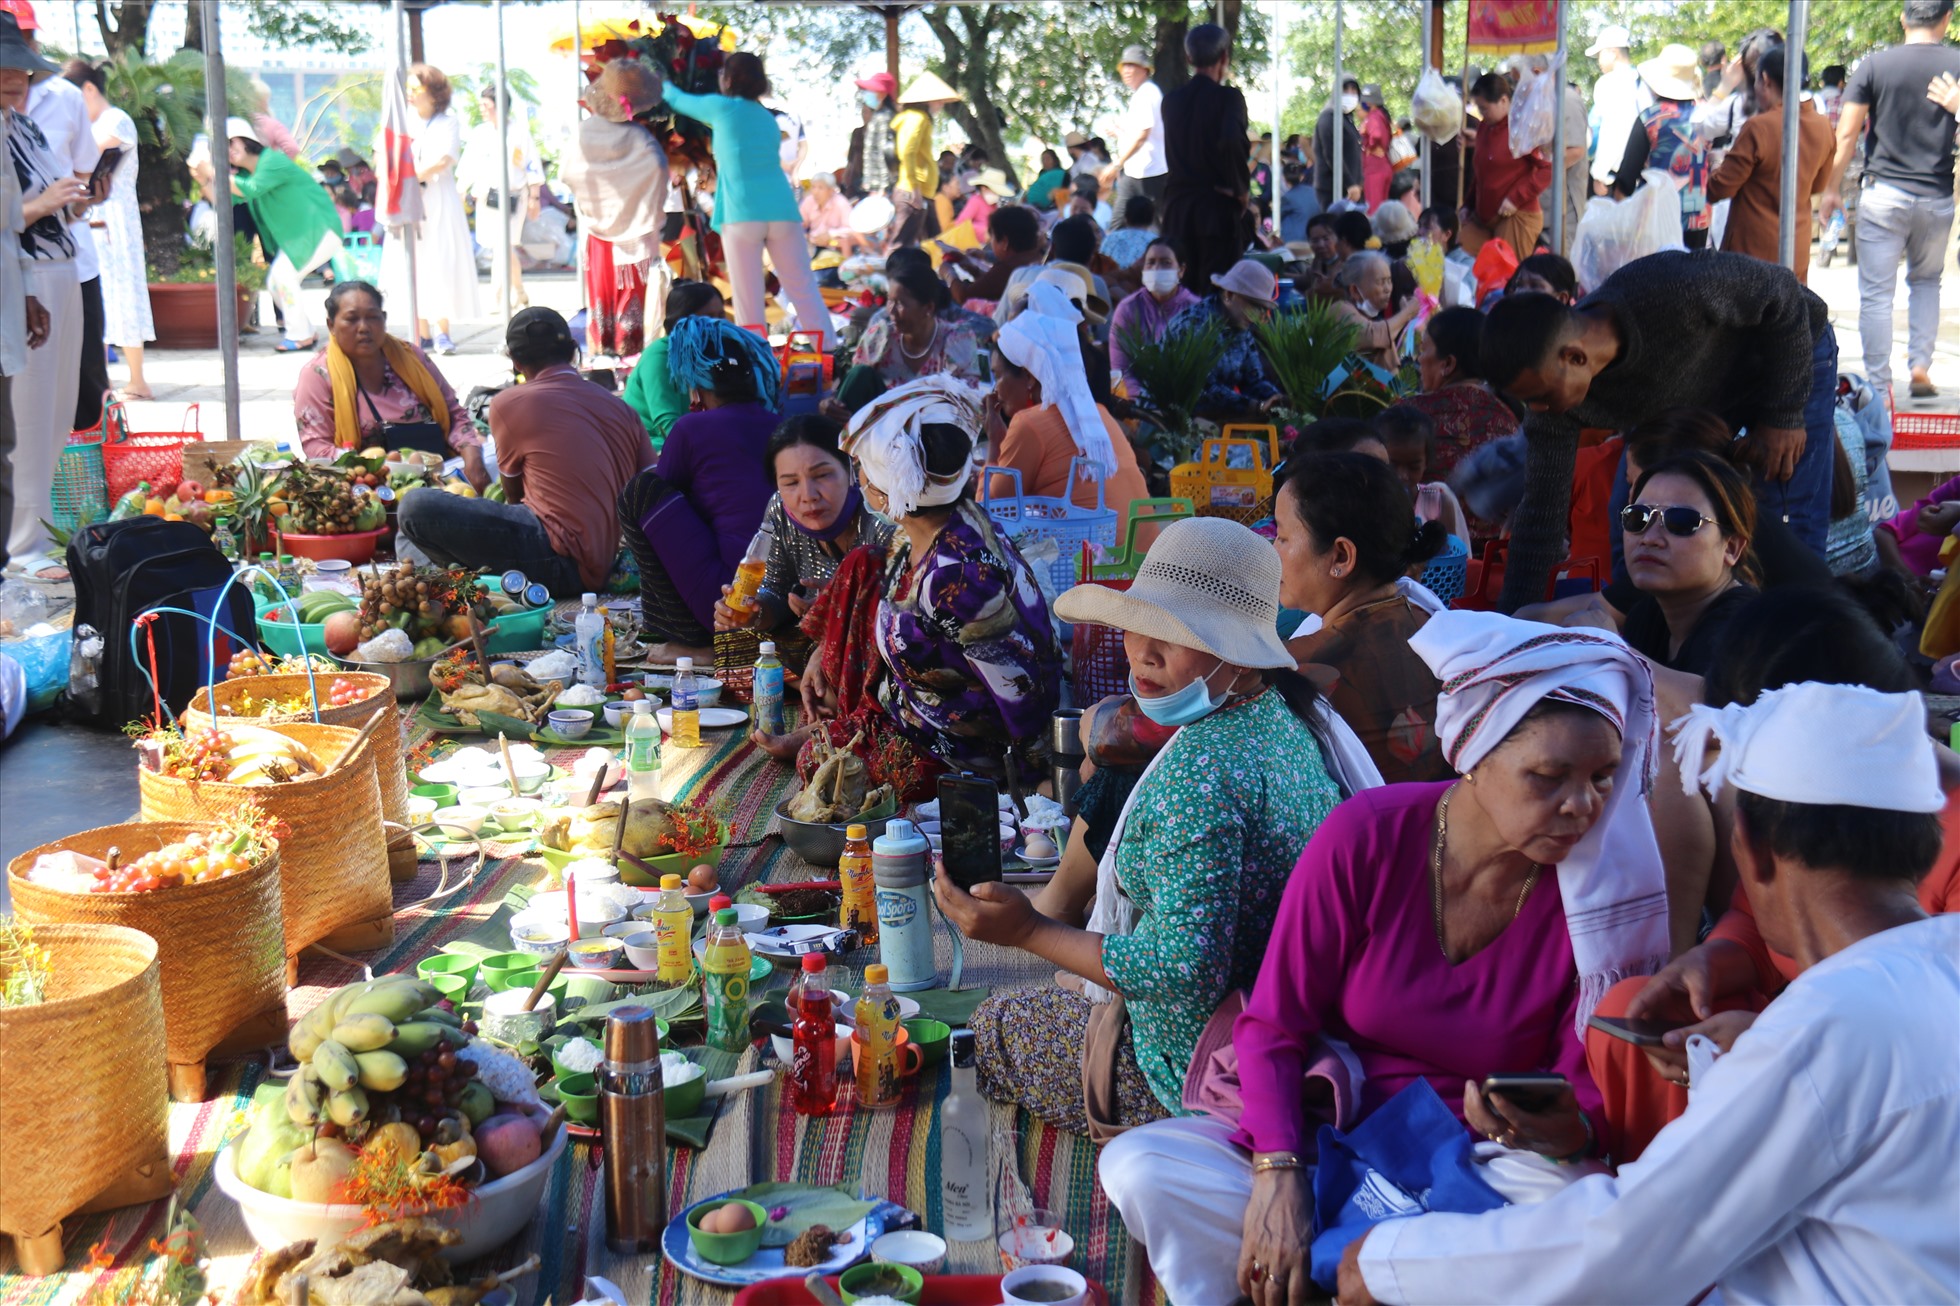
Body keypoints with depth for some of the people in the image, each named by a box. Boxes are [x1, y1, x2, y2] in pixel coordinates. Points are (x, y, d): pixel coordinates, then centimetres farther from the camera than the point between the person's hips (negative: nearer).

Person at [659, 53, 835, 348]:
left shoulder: (723, 108, 6)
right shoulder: (767, 118, 21)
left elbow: (679, 100, 22)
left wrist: (664, 85, 43)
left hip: (742, 214, -5)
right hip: (782, 210, 5)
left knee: (748, 296, 0)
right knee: (803, 286, 5)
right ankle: (829, 351, 1)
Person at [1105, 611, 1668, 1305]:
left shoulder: (1604, 887, -11)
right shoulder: (1364, 837, -14)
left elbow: (1593, 1092, -5)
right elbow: (1271, 1028, -8)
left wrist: (1568, 1131, -31)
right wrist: (1279, 1174, -24)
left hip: (1481, 1169, 1)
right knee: (1137, 1167, -24)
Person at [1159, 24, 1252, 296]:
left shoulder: (1171, 101, 8)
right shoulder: (1228, 97, -9)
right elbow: (1232, 143, -23)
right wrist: (1240, 190, -10)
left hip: (1177, 205, 5)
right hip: (1218, 207, -5)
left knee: (1181, 287, 10)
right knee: (1216, 290, -2)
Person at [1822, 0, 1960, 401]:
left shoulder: (1874, 65, -3)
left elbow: (1847, 134, -4)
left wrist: (1832, 189, 3)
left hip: (1884, 194, -2)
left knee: (1877, 293, 2)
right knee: (1926, 282, 23)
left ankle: (1879, 387, 0)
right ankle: (1920, 366, 12)